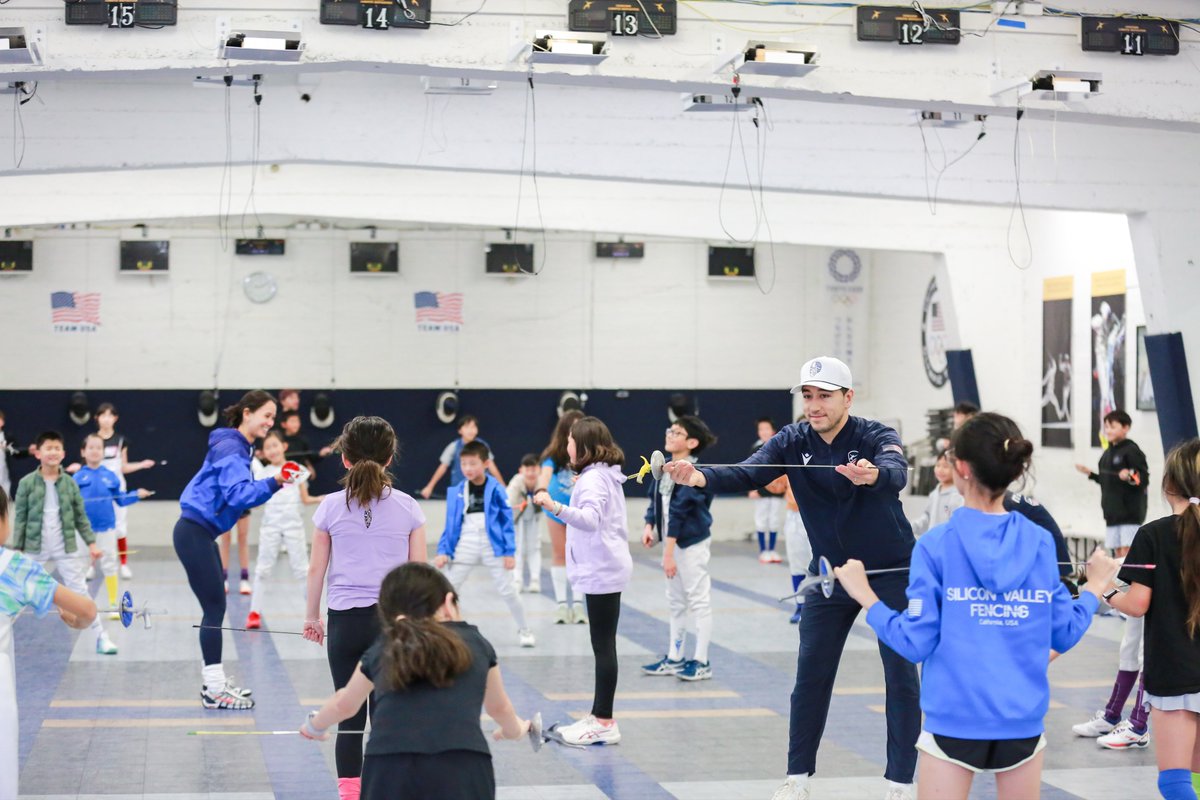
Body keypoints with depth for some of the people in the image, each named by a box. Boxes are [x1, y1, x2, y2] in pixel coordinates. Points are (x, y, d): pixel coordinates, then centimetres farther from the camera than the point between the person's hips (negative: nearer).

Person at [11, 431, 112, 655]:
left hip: (66, 550, 1)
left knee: (80, 592, -1)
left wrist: (91, 543, 1)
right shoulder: (27, 483, -4)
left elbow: (81, 517, 7)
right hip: (37, 551, -1)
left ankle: (100, 637, 1)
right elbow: (20, 519, -2)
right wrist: (17, 550, -4)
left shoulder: (69, 483, 1)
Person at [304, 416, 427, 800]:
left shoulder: (331, 506, -1)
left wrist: (311, 617, 15)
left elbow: (316, 569, 2)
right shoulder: (407, 507, -1)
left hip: (345, 620, 0)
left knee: (350, 717, 7)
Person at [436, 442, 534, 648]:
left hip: (493, 546, -2)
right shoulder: (456, 492, 1)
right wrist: (443, 551, -1)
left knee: (506, 590, 4)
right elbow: (451, 525, 7)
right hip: (465, 546, 2)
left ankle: (524, 630, 21)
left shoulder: (496, 489, -7)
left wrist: (510, 552, -8)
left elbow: (507, 522, -4)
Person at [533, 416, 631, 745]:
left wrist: (556, 507, -48)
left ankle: (605, 724, -4)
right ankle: (599, 716, 22)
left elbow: (591, 518, -35)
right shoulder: (607, 476, 16)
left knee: (603, 646, -7)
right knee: (604, 645, 14)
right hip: (606, 569, 11)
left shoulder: (593, 478, -16)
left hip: (600, 572, -11)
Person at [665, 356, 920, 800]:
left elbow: (897, 473, -39)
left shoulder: (876, 437, -18)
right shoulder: (792, 441, -9)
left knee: (901, 676, -1)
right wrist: (700, 476, -46)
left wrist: (873, 475, -64)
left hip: (891, 572, -3)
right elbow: (748, 473, -25)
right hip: (831, 573, 3)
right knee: (811, 674, 5)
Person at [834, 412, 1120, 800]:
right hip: (1023, 719, 3)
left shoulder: (936, 545, -9)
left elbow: (916, 643, -9)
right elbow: (1063, 635, 6)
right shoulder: (1041, 543, 0)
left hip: (954, 719, -3)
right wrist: (1095, 588, 23)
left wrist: (864, 596, 3)